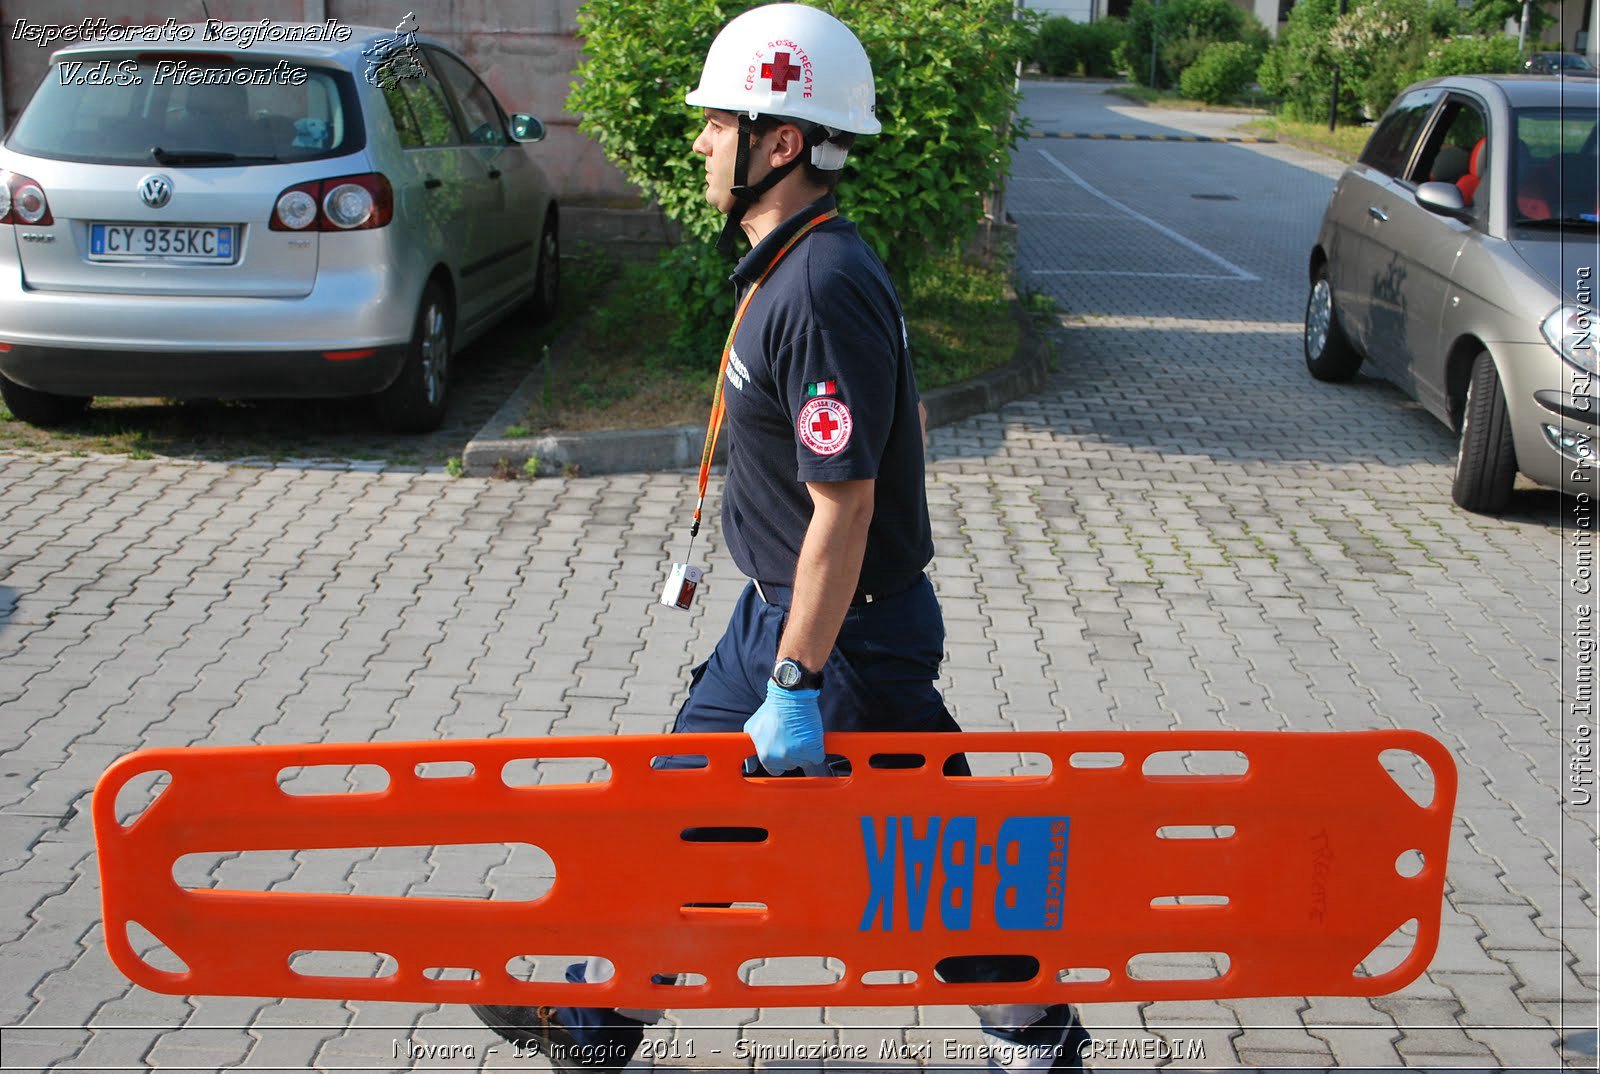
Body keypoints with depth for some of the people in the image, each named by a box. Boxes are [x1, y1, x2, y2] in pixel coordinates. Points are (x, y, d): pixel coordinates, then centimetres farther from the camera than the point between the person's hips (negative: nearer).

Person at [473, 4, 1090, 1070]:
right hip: (780, 609, 10)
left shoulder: (823, 292, -26)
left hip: (846, 633, -10)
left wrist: (794, 685, -24)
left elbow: (843, 509, -27)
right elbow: (913, 416, 17)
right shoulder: (798, 264, 6)